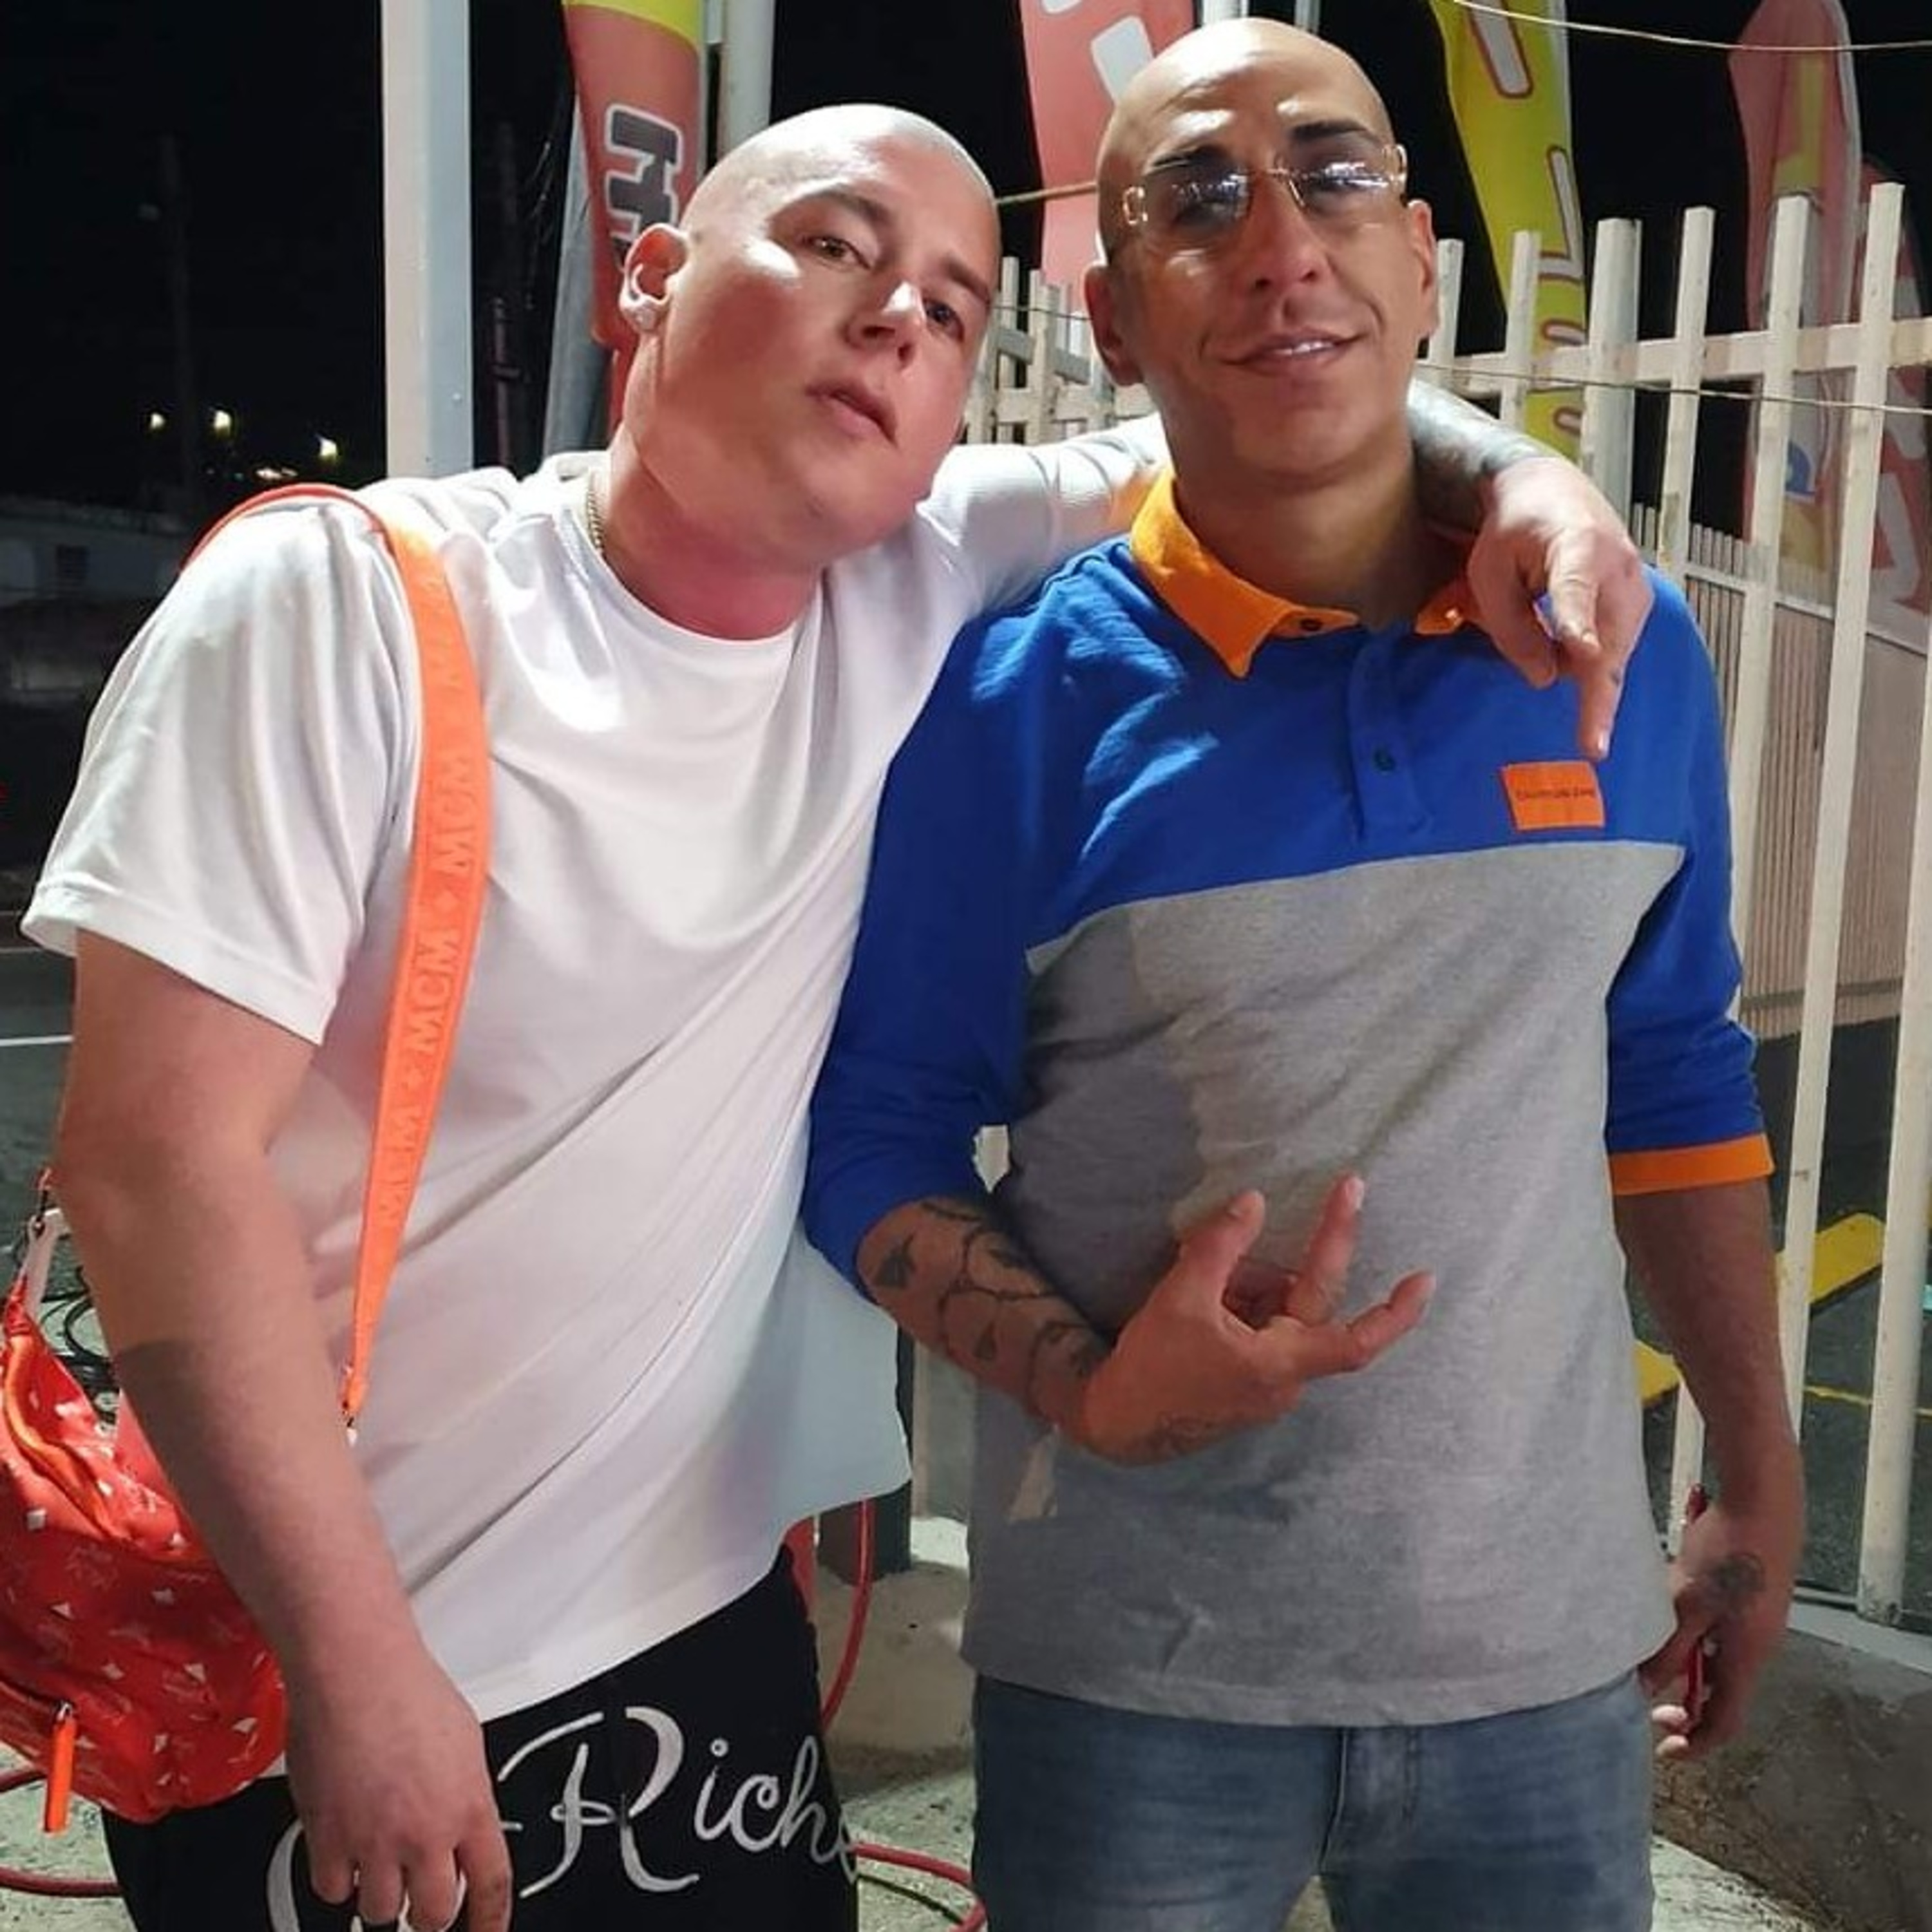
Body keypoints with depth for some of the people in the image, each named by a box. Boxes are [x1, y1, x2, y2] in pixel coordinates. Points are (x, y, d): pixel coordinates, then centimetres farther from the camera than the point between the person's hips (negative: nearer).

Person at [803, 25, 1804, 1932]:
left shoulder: (1627, 650, -2)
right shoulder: (1012, 695, -11)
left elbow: (1673, 1074, 8)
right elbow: (877, 1138, -5)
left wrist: (1759, 1475, 12)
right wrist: (1093, 1392, -20)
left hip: (1546, 1633, 3)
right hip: (1134, 1661, -2)